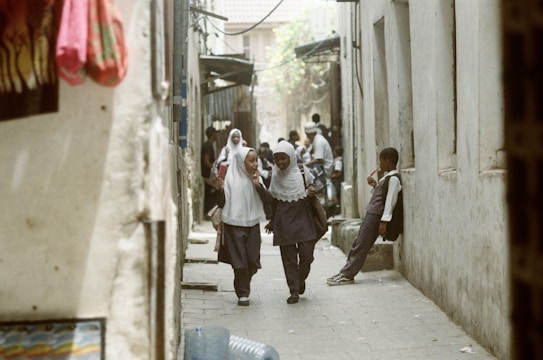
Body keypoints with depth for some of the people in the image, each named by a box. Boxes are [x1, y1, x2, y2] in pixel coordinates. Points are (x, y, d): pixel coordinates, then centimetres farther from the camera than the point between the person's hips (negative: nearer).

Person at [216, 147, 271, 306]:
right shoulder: (231, 179, -8)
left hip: (252, 224, 4)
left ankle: (243, 286, 33)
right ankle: (243, 294, 10)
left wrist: (258, 185, -16)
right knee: (239, 262, -2)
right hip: (234, 225, -4)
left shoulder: (256, 179, 5)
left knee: (252, 261, 6)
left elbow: (268, 200, -2)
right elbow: (222, 204, -7)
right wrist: (221, 190, -25)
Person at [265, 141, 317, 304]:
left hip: (302, 218, 0)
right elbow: (273, 200, 11)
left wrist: (311, 191, -6)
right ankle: (294, 291, 8)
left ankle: (301, 278, 24)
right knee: (288, 257, 0)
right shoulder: (276, 176, 1)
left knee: (306, 254, -6)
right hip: (283, 221, 1)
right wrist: (272, 221, 14)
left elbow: (312, 184, 17)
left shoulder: (302, 173, -3)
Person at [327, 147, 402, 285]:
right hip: (371, 213, 10)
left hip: (375, 216, -10)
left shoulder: (393, 179, -15)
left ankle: (347, 275, -2)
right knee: (358, 243, 10)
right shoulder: (387, 177, 15)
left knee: (361, 245, -6)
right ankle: (345, 273, 14)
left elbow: (390, 201, -20)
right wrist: (375, 185, 10)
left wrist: (384, 221, -22)